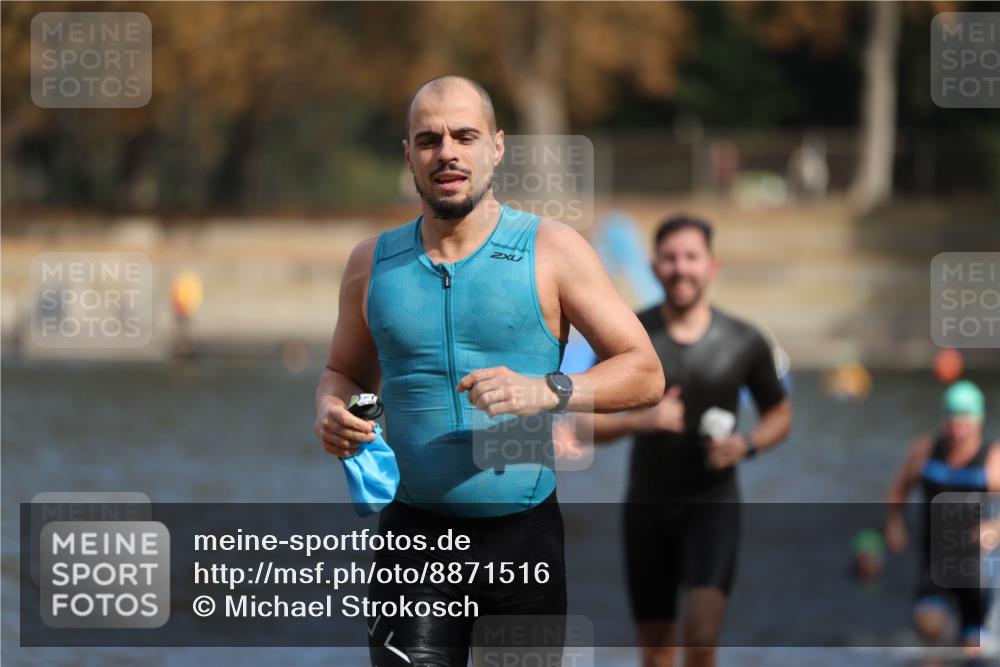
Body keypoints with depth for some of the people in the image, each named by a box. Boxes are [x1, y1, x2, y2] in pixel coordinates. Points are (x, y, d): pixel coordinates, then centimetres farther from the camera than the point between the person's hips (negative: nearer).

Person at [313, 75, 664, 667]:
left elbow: (645, 374, -3)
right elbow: (345, 372, 22)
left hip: (525, 535, -1)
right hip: (416, 535, 1)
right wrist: (333, 413, -2)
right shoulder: (374, 263, 7)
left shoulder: (552, 251, -1)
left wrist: (545, 391, -20)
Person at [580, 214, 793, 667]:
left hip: (713, 501, -1)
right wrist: (639, 421, -22)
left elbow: (780, 414, 12)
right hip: (648, 504, 1)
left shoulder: (743, 343, -2)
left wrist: (748, 444, -9)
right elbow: (587, 425, -2)